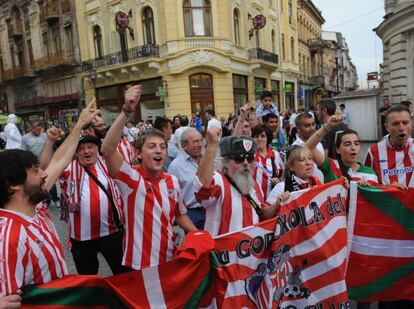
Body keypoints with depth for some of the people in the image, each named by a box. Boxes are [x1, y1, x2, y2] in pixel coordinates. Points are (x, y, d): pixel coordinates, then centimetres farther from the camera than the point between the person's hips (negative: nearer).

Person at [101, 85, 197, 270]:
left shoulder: (172, 181, 0)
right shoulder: (131, 178, -16)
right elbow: (107, 150, -33)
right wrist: (126, 111, -40)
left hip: (169, 261, 5)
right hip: (138, 265, -4)